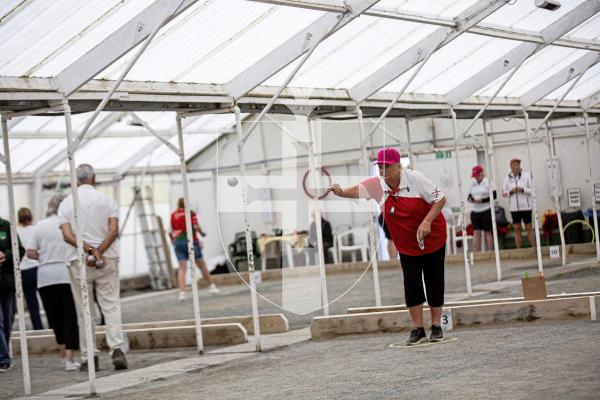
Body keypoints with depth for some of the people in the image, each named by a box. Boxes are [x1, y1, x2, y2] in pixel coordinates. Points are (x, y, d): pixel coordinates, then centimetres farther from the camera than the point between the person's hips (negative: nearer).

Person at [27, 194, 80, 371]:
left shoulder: (40, 226, 6)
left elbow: (30, 252, 2)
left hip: (46, 277, 3)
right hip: (68, 275, -3)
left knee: (56, 318, 13)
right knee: (70, 317, -1)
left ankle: (65, 356, 18)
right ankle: (70, 359, -7)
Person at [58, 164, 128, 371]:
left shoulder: (66, 204, 3)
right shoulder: (107, 200, 3)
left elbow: (67, 235, -10)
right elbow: (114, 230, -10)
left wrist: (89, 250, -15)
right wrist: (99, 252, -13)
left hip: (78, 261, 0)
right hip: (107, 260, 0)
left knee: (84, 312, 6)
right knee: (111, 305, 0)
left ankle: (88, 358, 8)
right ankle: (117, 348, -18)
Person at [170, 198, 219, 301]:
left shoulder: (173, 215, 6)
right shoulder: (190, 213, -1)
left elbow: (172, 231, 5)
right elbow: (196, 227, -11)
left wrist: (174, 242, 19)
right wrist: (202, 233, 7)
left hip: (178, 241, 2)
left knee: (182, 268, -1)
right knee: (202, 265, 11)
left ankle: (182, 291, -14)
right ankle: (211, 286, 21)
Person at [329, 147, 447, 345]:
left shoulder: (415, 179, -19)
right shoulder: (377, 184, -8)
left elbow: (440, 199, -16)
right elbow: (358, 189, -17)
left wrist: (427, 221, -26)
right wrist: (341, 192, -38)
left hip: (432, 240, -3)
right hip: (406, 246, 3)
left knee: (434, 283, 3)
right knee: (411, 286, -1)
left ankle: (436, 327, 16)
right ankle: (418, 330, 7)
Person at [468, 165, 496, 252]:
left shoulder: (488, 182, -5)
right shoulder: (473, 184, 13)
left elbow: (494, 195, -10)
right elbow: (470, 195, 19)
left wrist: (482, 200, -18)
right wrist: (469, 199, -5)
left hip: (486, 211, -5)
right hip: (475, 211, 5)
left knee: (488, 232, 0)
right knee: (476, 232, -1)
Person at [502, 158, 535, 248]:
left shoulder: (526, 176, 1)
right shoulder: (507, 178, 5)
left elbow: (532, 190, -1)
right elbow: (503, 193, 7)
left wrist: (523, 190, -15)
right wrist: (511, 191, -11)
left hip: (525, 206, -2)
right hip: (514, 207, 2)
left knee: (529, 227, 1)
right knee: (517, 229, 5)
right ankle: (518, 250, 9)